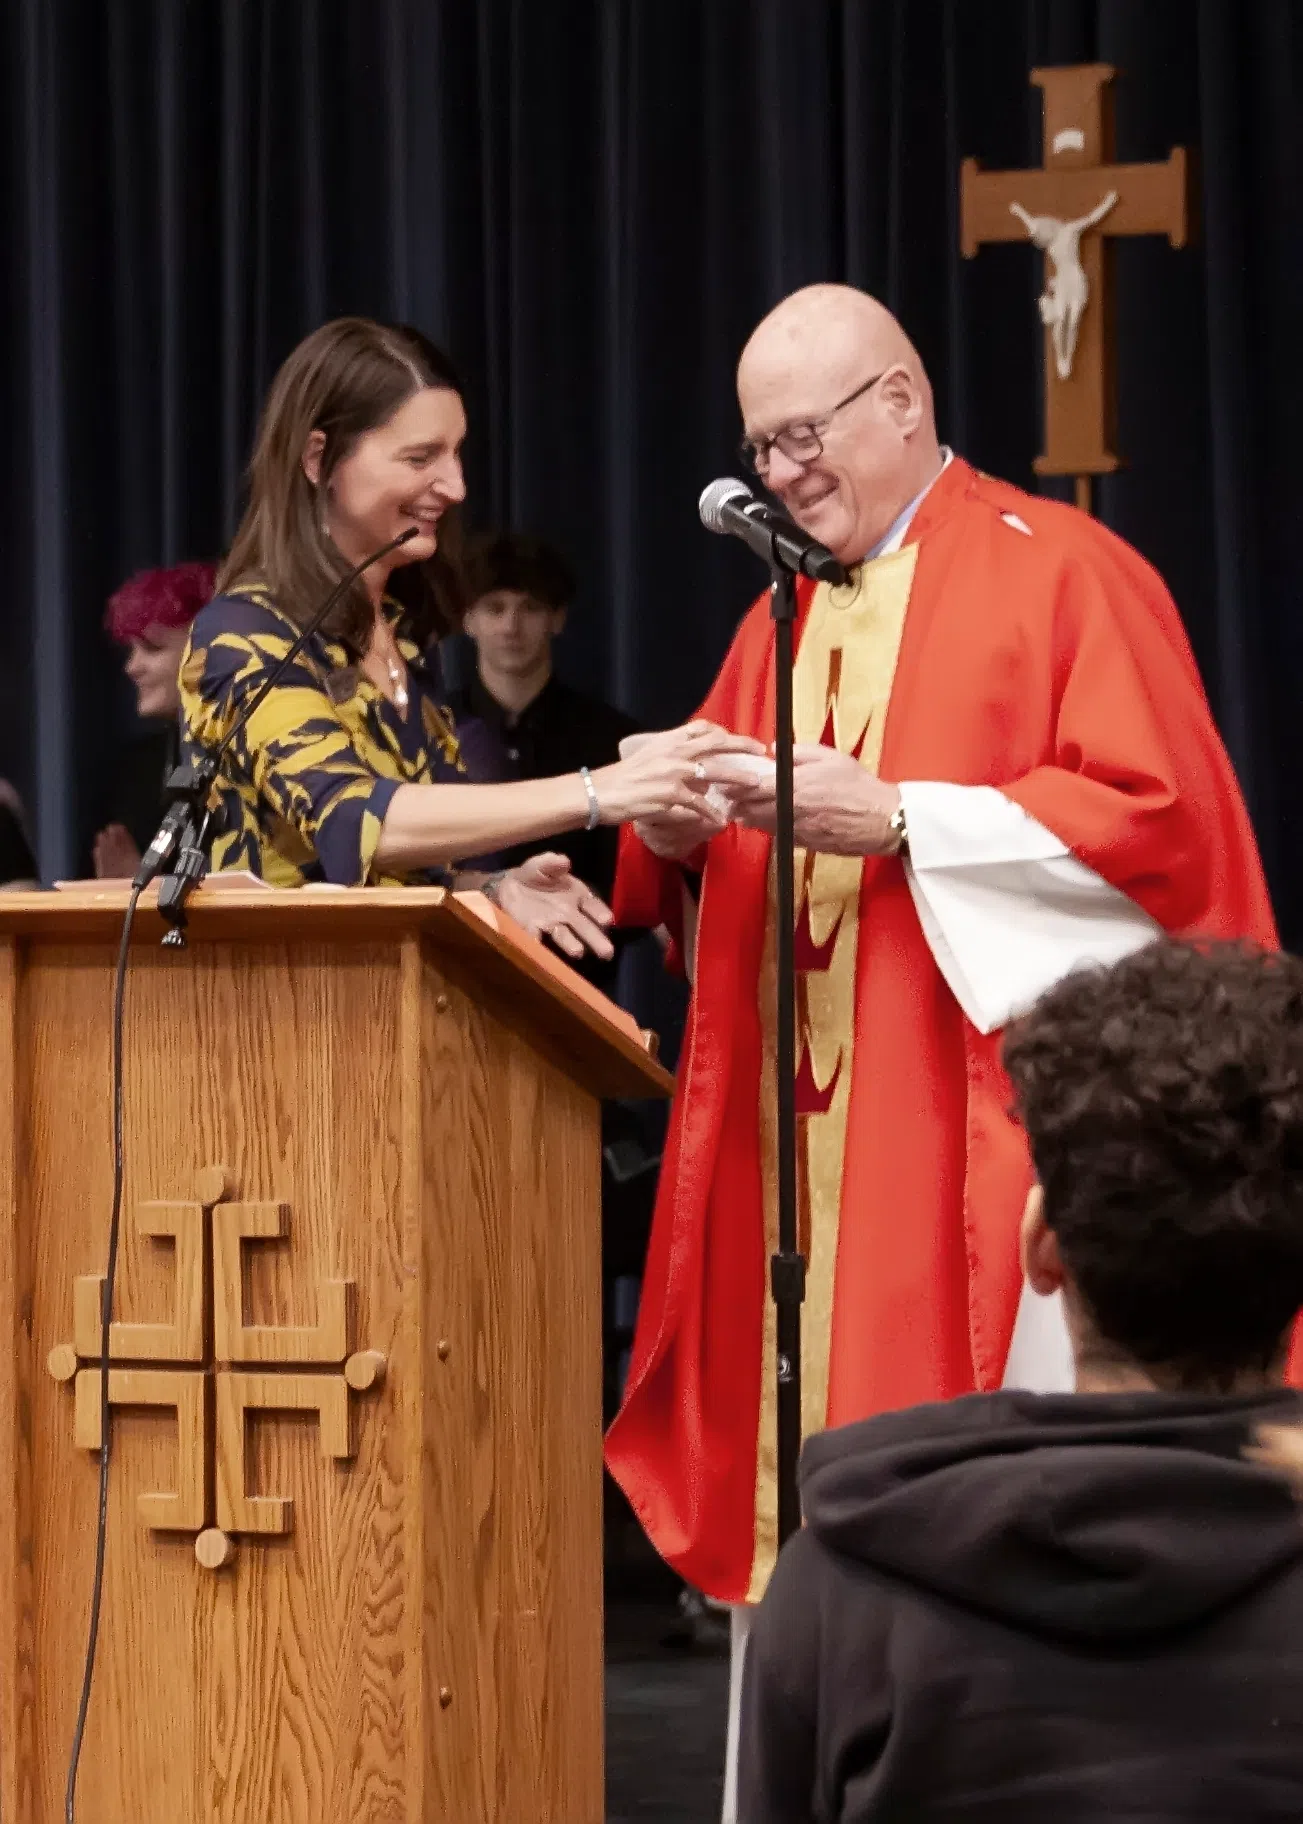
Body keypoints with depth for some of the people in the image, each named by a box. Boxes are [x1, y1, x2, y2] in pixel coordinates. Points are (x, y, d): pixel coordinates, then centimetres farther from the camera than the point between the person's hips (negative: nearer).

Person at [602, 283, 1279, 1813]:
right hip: (799, 1136, 6)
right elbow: (705, 866, 19)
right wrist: (676, 834, -5)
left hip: (995, 1118, -6)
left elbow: (1162, 819, -12)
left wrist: (899, 818, -16)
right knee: (799, 1492, 2)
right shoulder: (783, 616, 19)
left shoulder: (1061, 575, -2)